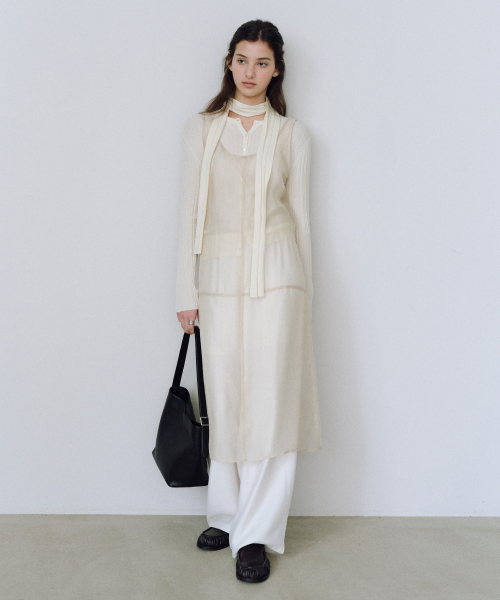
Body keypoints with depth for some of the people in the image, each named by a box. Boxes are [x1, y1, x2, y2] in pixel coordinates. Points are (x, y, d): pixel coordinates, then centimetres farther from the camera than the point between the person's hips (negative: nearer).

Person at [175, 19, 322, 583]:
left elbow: (299, 213, 9)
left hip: (275, 272, -1)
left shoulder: (292, 133, 9)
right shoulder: (200, 128, 11)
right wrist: (187, 291, 2)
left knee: (271, 400, -3)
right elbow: (189, 212, 7)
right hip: (220, 277, 2)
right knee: (225, 400, 5)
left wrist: (302, 288, 7)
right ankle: (226, 514, 23)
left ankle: (255, 533, 7)